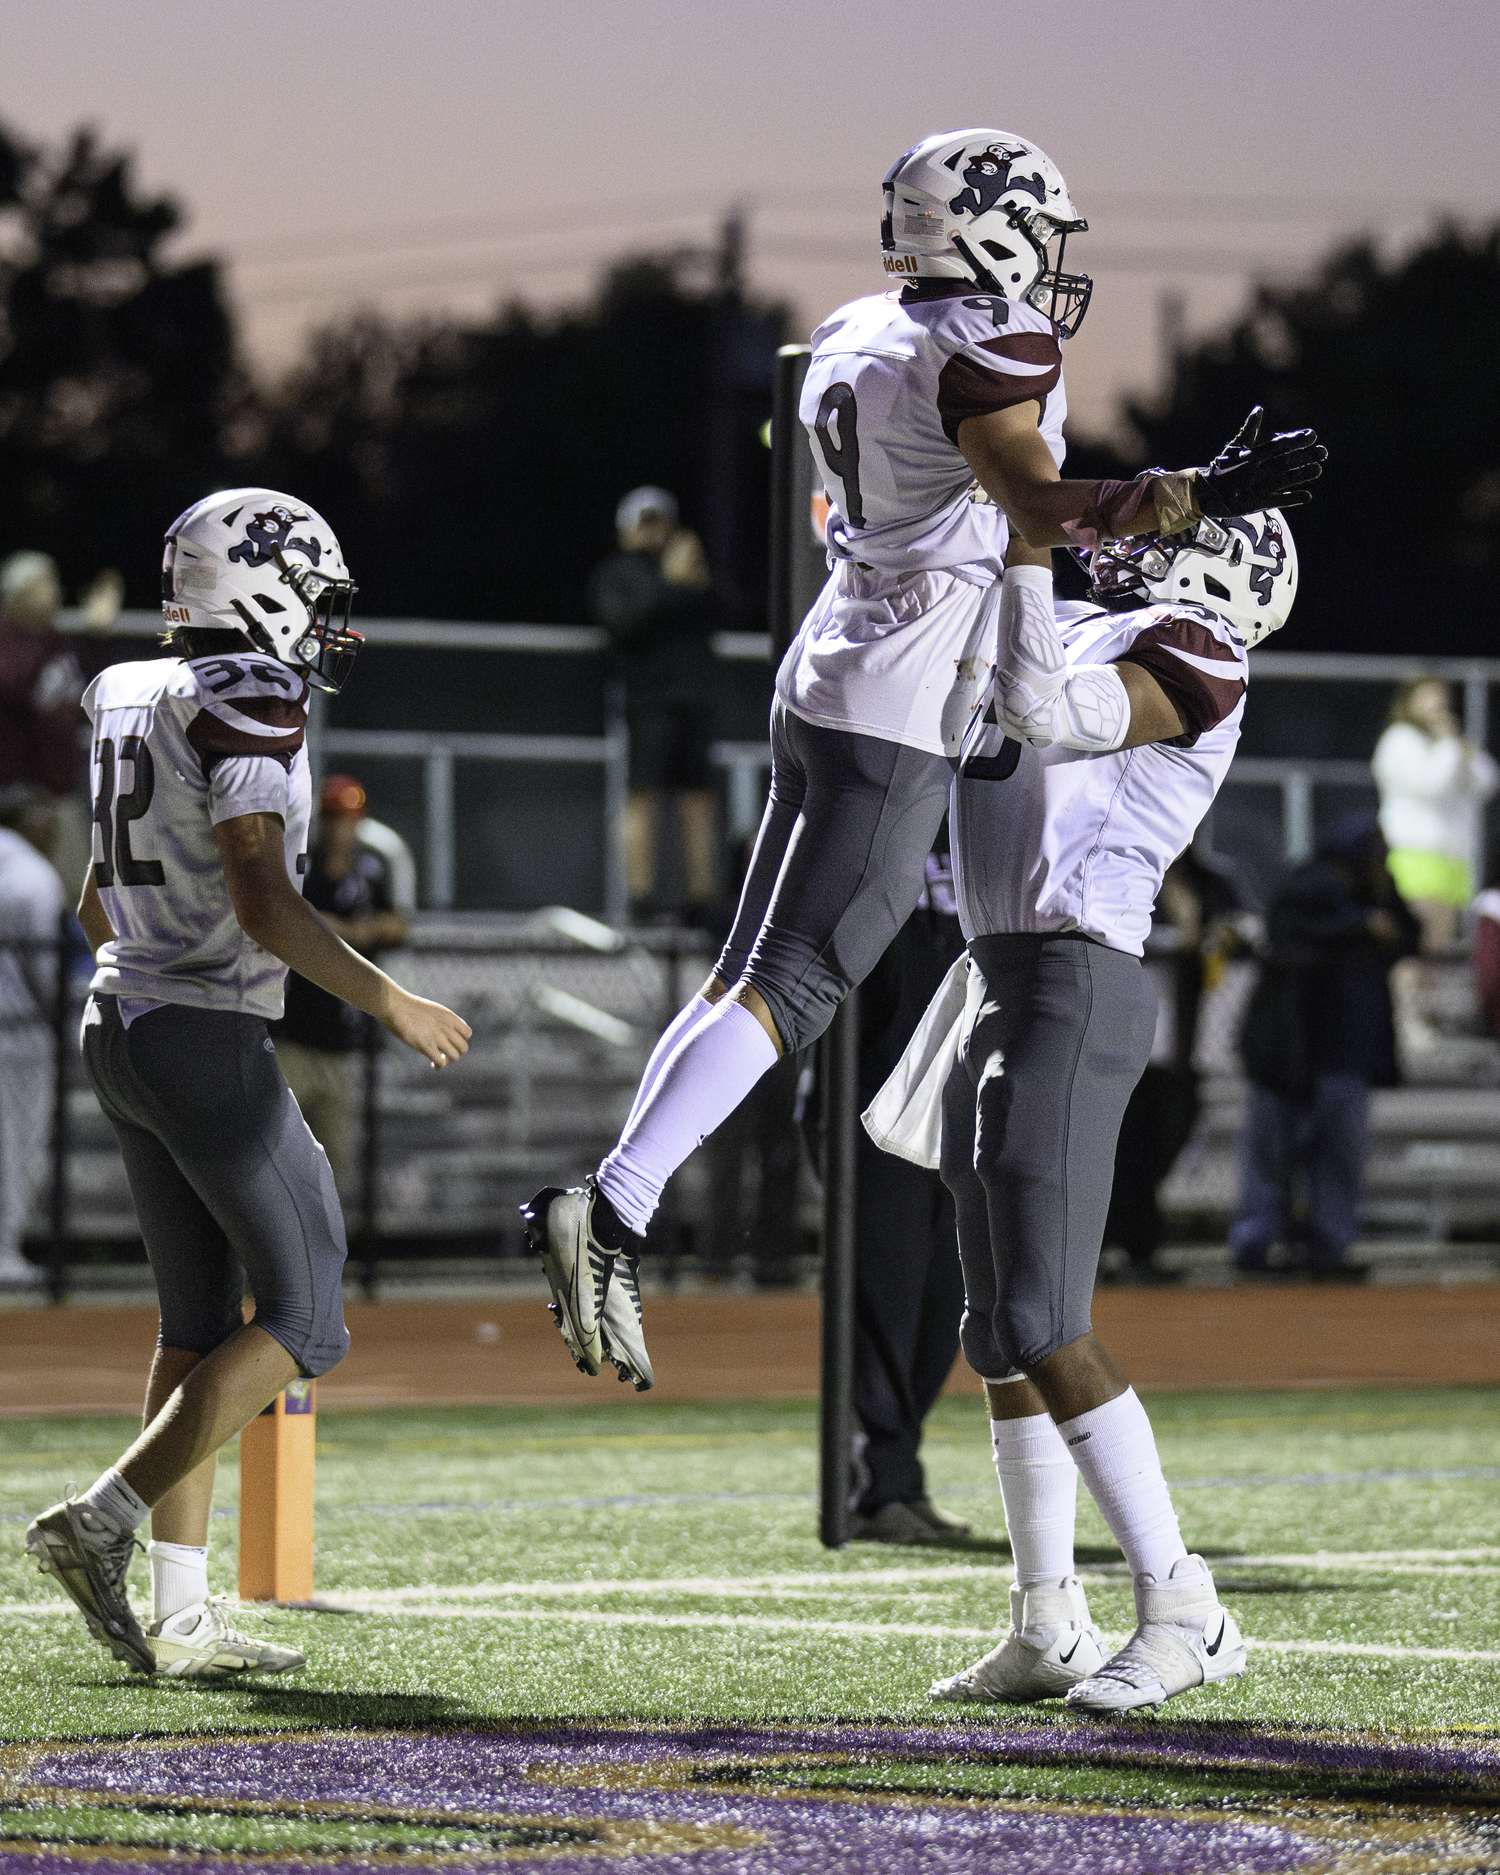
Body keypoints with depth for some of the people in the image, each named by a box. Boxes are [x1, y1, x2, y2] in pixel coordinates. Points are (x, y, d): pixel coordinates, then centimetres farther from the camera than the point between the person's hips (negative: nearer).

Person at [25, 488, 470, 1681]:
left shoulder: (136, 703, 13)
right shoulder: (248, 702, -14)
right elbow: (262, 900, -22)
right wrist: (391, 1004, -14)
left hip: (124, 1031, 9)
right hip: (209, 1042, -9)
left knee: (201, 1321, 12)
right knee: (302, 1322, -1)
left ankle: (182, 1615, 10)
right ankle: (107, 1519, -12)